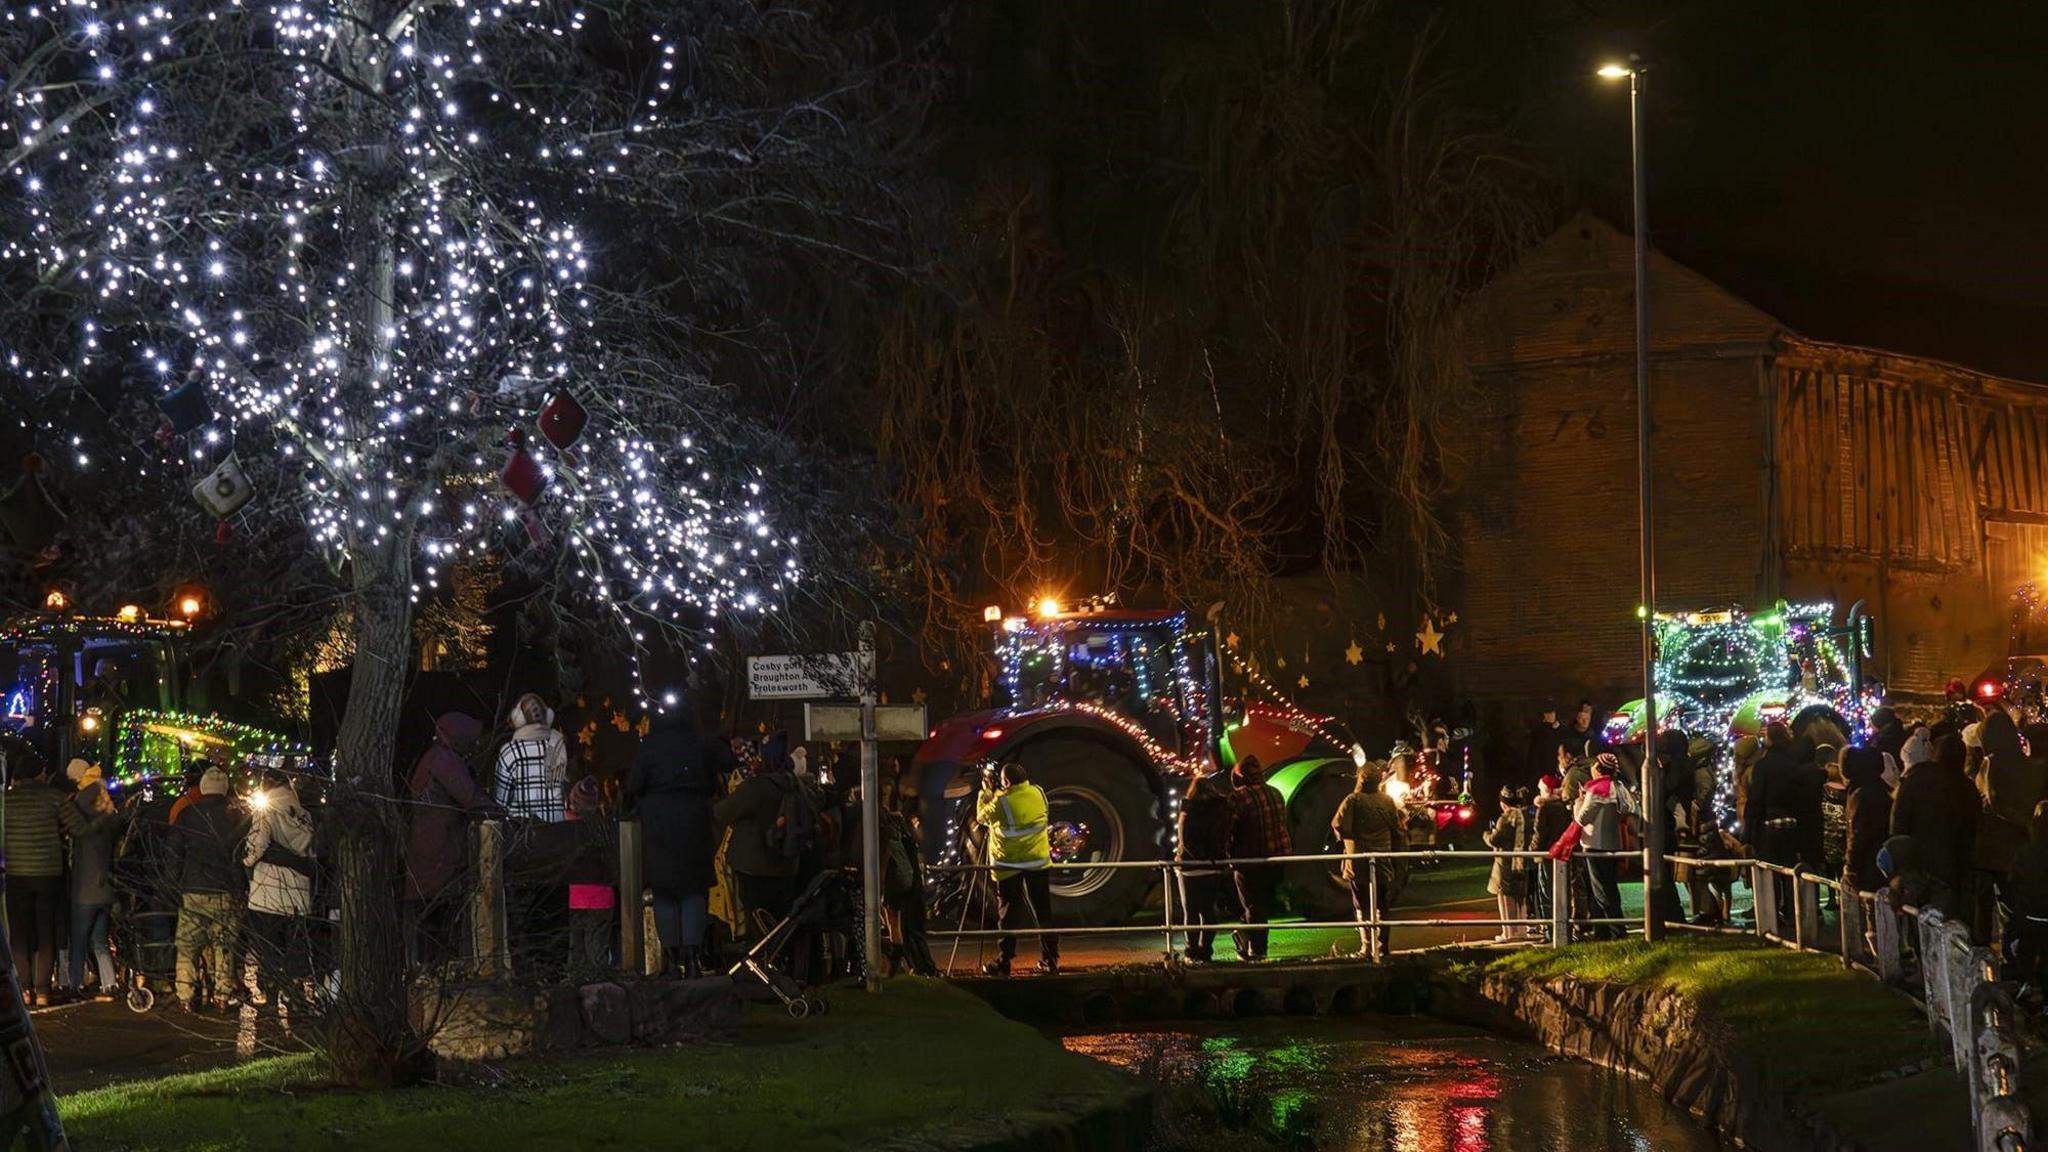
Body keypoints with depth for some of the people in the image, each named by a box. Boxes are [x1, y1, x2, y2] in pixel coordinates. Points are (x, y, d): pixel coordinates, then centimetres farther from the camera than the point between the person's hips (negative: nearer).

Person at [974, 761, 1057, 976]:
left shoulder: (1001, 803, -19)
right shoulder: (1038, 794, -2)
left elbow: (981, 817, 0)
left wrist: (985, 792, 10)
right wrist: (994, 792, 18)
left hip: (1010, 865, -4)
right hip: (1039, 862, 4)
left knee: (1009, 914, 3)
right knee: (1042, 912, 10)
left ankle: (1003, 962, 2)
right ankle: (1050, 960, 13)